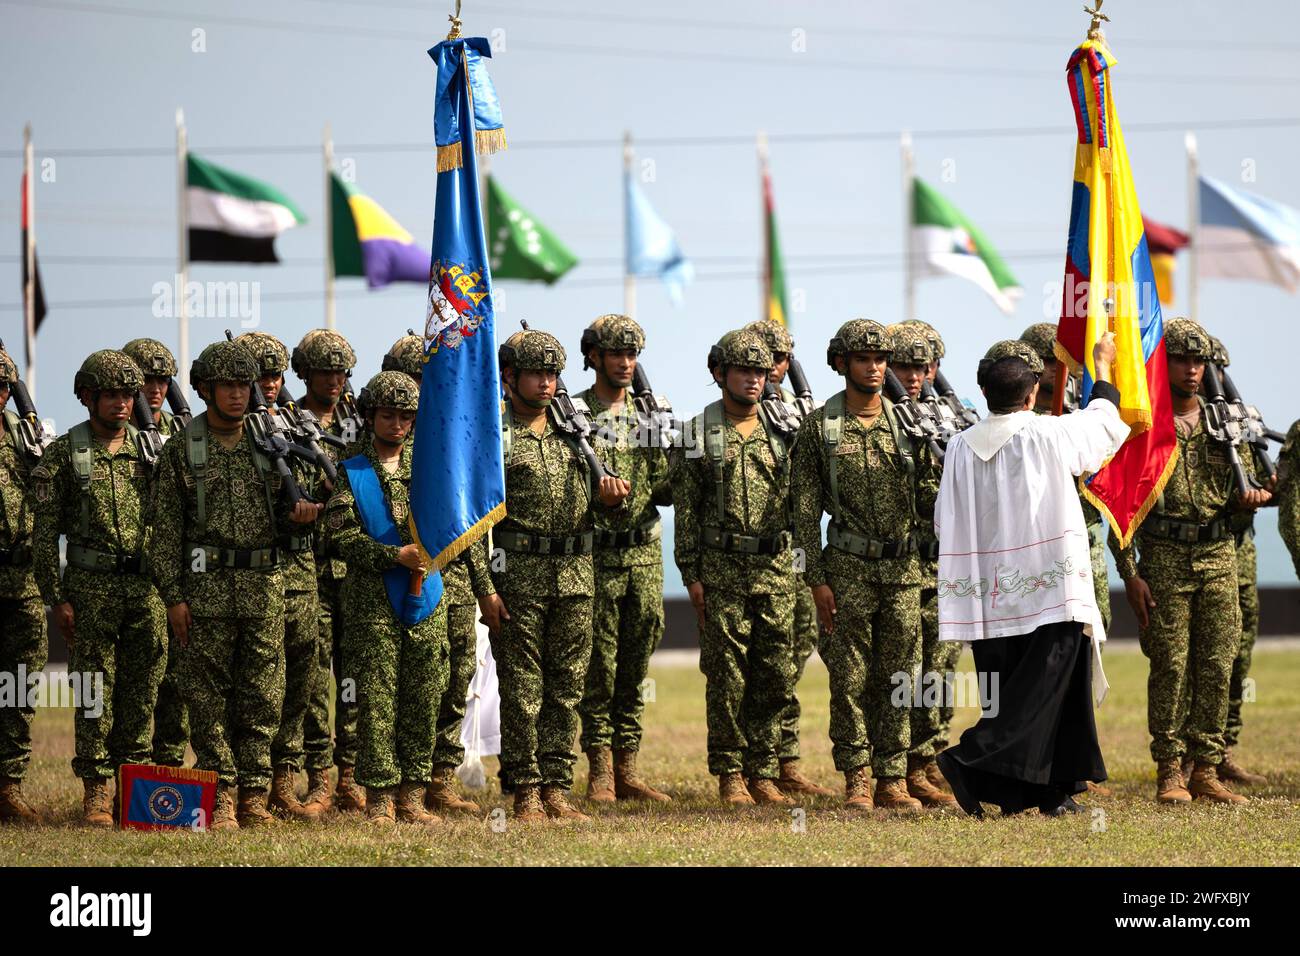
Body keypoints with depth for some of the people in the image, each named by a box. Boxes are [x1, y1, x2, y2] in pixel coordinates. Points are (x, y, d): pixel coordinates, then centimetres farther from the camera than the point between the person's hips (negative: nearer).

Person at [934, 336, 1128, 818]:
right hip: (1049, 590, -5)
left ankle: (1015, 793, 12)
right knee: (1042, 688, -4)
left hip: (987, 593, 5)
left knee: (1005, 691, 11)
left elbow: (944, 521, 9)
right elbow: (1103, 422, 12)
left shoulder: (961, 447, 1)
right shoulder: (1049, 435, -8)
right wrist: (1103, 368, 28)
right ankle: (973, 759, -20)